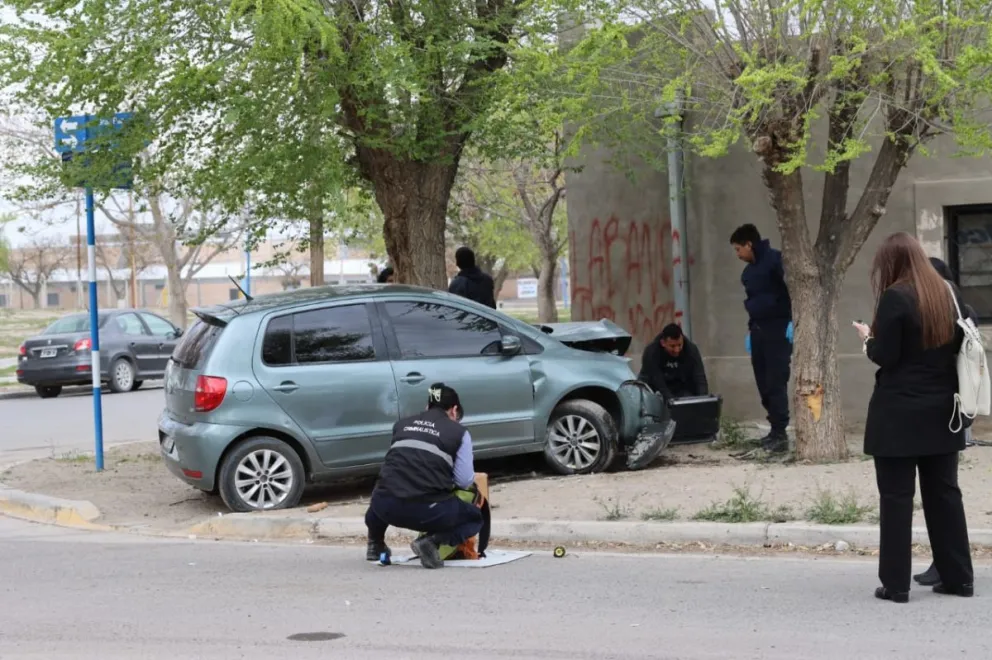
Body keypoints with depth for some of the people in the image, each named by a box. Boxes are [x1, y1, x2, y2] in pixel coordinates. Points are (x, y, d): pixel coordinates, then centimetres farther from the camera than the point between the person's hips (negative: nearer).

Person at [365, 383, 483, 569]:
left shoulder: (402, 424, 19)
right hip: (427, 510, -5)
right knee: (475, 518, 22)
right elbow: (465, 481, 4)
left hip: (388, 507, 5)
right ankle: (433, 541, -2)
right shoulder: (459, 432, 8)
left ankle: (375, 544, 35)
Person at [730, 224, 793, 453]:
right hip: (759, 331, 8)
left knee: (776, 383, -10)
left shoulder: (775, 260, -9)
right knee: (763, 383, 6)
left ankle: (780, 434, -9)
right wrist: (751, 329, 21)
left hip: (778, 330, -8)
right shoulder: (749, 271, 17)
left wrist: (793, 321, -21)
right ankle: (776, 429, 13)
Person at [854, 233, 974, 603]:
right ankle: (958, 577, 16)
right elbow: (957, 346, 15)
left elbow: (885, 357, -15)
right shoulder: (946, 294, 8)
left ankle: (896, 584, 0)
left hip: (900, 414, -6)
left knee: (896, 497, -1)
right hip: (941, 410, 7)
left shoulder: (896, 297, -13)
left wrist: (869, 339, 3)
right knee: (944, 492, 13)